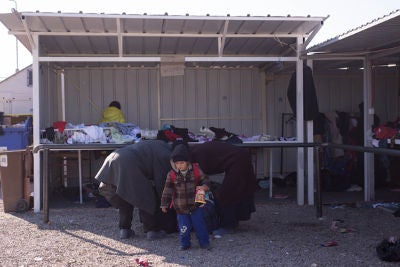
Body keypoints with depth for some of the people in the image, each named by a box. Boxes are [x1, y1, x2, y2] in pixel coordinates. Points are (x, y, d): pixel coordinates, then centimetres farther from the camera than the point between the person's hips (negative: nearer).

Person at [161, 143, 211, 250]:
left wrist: (204, 186, -21)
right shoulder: (171, 175, -4)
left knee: (200, 225, 6)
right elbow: (167, 190, 1)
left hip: (195, 205, 0)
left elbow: (205, 180, 2)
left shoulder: (196, 171, -5)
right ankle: (185, 244, 23)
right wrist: (164, 204, 2)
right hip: (180, 208, 0)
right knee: (184, 227, 4)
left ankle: (204, 242, 21)